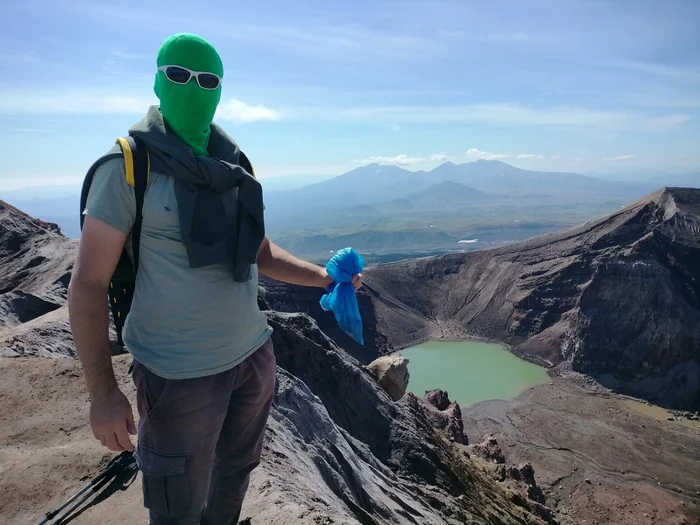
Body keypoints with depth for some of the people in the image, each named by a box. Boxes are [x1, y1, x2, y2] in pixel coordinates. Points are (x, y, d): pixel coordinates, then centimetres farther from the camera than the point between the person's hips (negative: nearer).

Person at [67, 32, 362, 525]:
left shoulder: (234, 167, 5)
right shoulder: (129, 168, -13)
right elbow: (88, 285, -12)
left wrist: (324, 277, 0)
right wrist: (103, 394, -15)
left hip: (254, 353, 6)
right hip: (180, 373, -6)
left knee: (236, 471, 26)